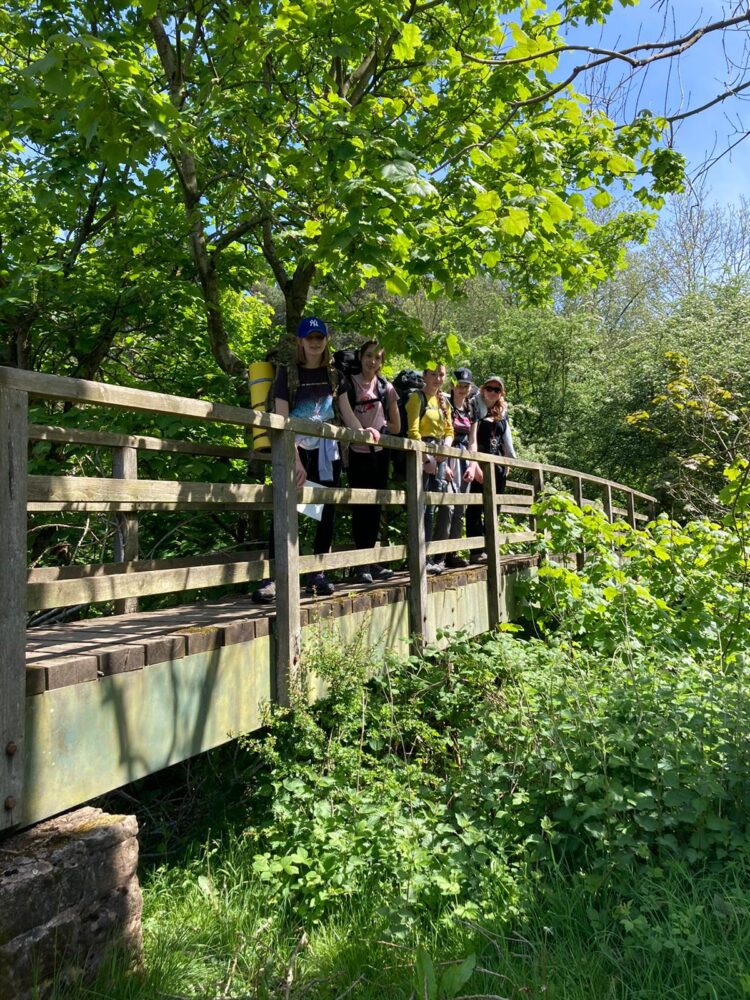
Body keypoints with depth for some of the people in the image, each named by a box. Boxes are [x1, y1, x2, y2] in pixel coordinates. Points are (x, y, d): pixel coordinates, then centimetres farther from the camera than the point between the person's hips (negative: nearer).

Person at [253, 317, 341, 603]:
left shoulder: (333, 373, 9)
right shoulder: (287, 372, -3)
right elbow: (281, 419, -12)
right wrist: (295, 460, -21)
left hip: (326, 450, 4)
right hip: (295, 447, -4)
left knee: (327, 511, 5)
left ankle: (318, 574, 17)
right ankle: (272, 578, -15)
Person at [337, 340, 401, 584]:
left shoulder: (386, 388, 10)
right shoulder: (348, 383, 1)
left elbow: (396, 426, 13)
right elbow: (345, 412, -18)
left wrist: (377, 426, -1)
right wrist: (361, 430, -34)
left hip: (379, 453, 3)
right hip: (358, 452, -3)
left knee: (375, 508, 5)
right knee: (361, 507, -4)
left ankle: (370, 562, 13)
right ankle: (362, 564, -1)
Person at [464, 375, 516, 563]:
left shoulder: (502, 413, 15)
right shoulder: (476, 409, -3)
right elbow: (472, 437, -14)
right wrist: (473, 463, -25)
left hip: (498, 464, 6)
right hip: (480, 463, -6)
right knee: (475, 507, -8)